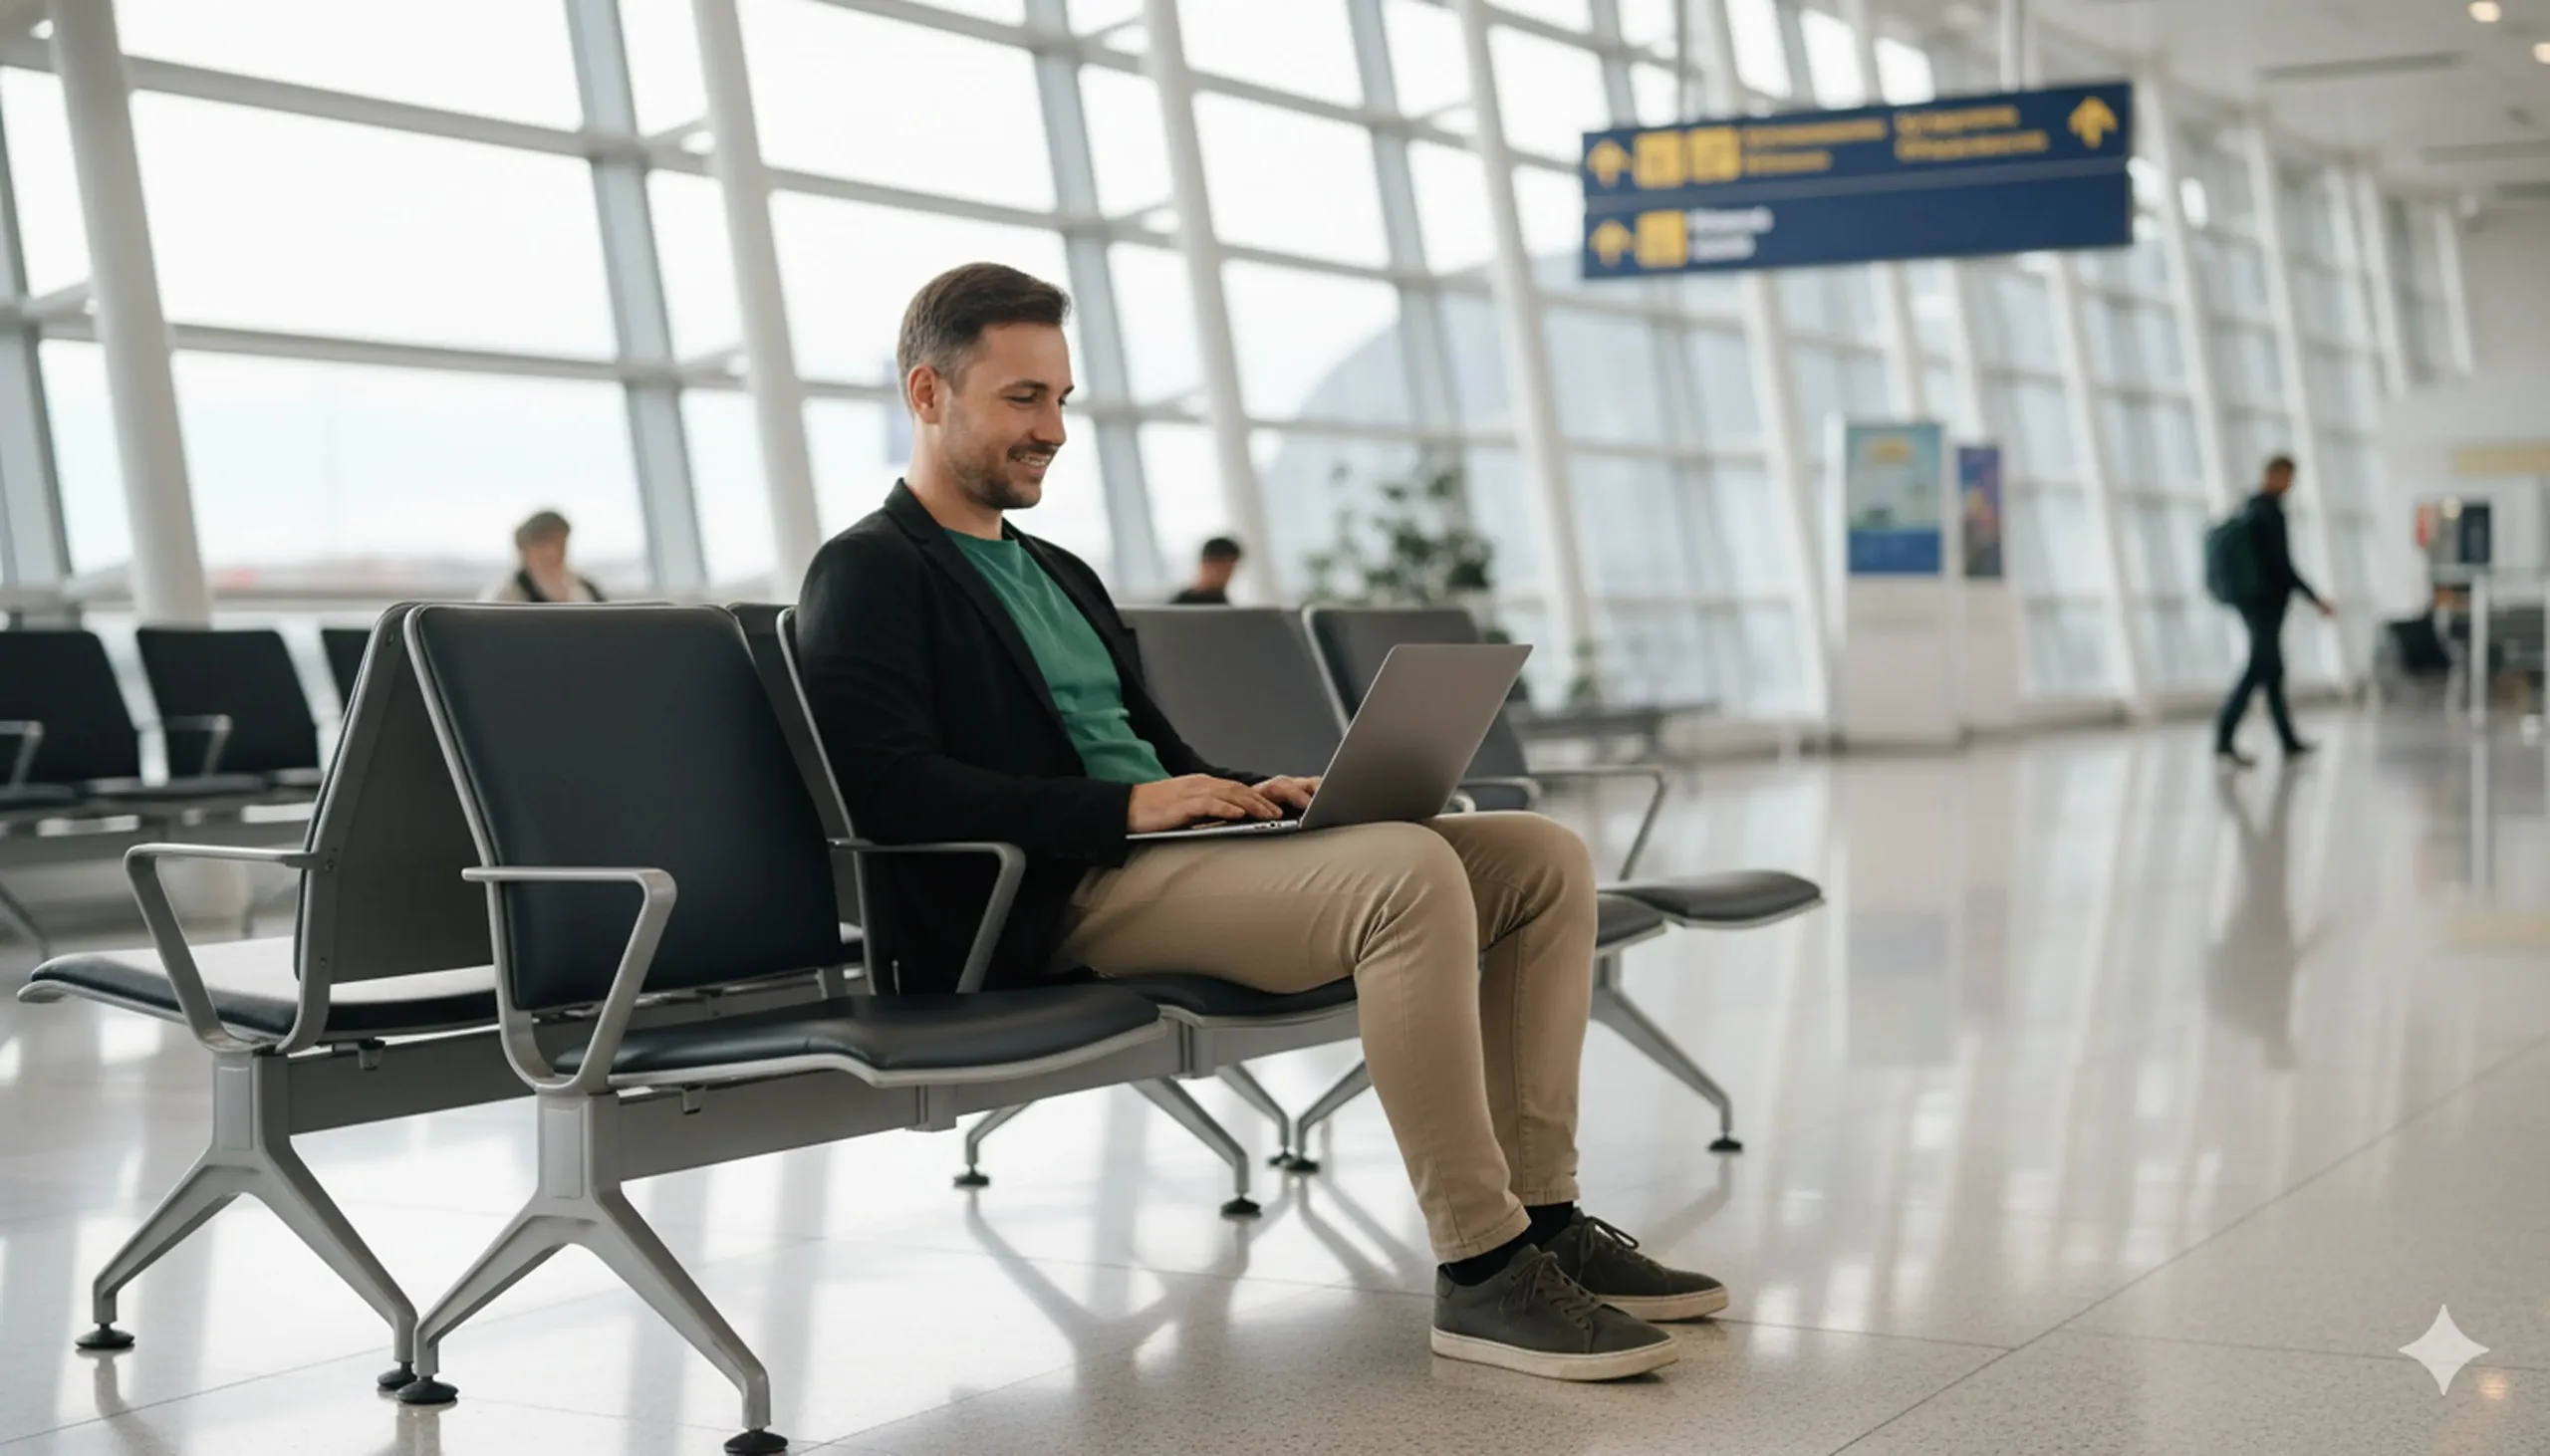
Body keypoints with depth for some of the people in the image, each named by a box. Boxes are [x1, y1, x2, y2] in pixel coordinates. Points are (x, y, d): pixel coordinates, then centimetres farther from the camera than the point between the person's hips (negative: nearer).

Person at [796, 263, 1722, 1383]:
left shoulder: (1057, 574, 28)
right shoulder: (867, 575, -1)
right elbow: (887, 786, -17)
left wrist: (1254, 792, 5)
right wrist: (1128, 806, -20)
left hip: (1163, 854, 9)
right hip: (1059, 904, -9)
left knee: (1544, 860, -2)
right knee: (1408, 874, -32)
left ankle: (1539, 1216, -3)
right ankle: (1478, 1270, -26)